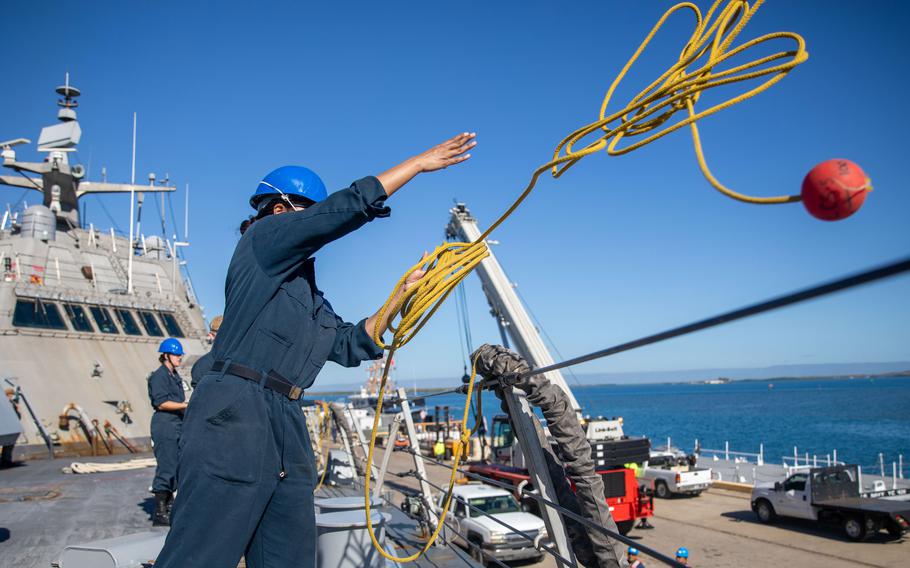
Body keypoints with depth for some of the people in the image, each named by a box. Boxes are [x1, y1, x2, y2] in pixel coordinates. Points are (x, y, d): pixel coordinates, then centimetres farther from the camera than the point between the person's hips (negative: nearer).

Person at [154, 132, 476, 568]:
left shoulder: (310, 294, 25)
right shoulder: (263, 237, 3)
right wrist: (420, 161, 1)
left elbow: (352, 346, 24)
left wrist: (401, 294, 21)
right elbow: (350, 206, -6)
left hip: (286, 424, 9)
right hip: (234, 415, -9)